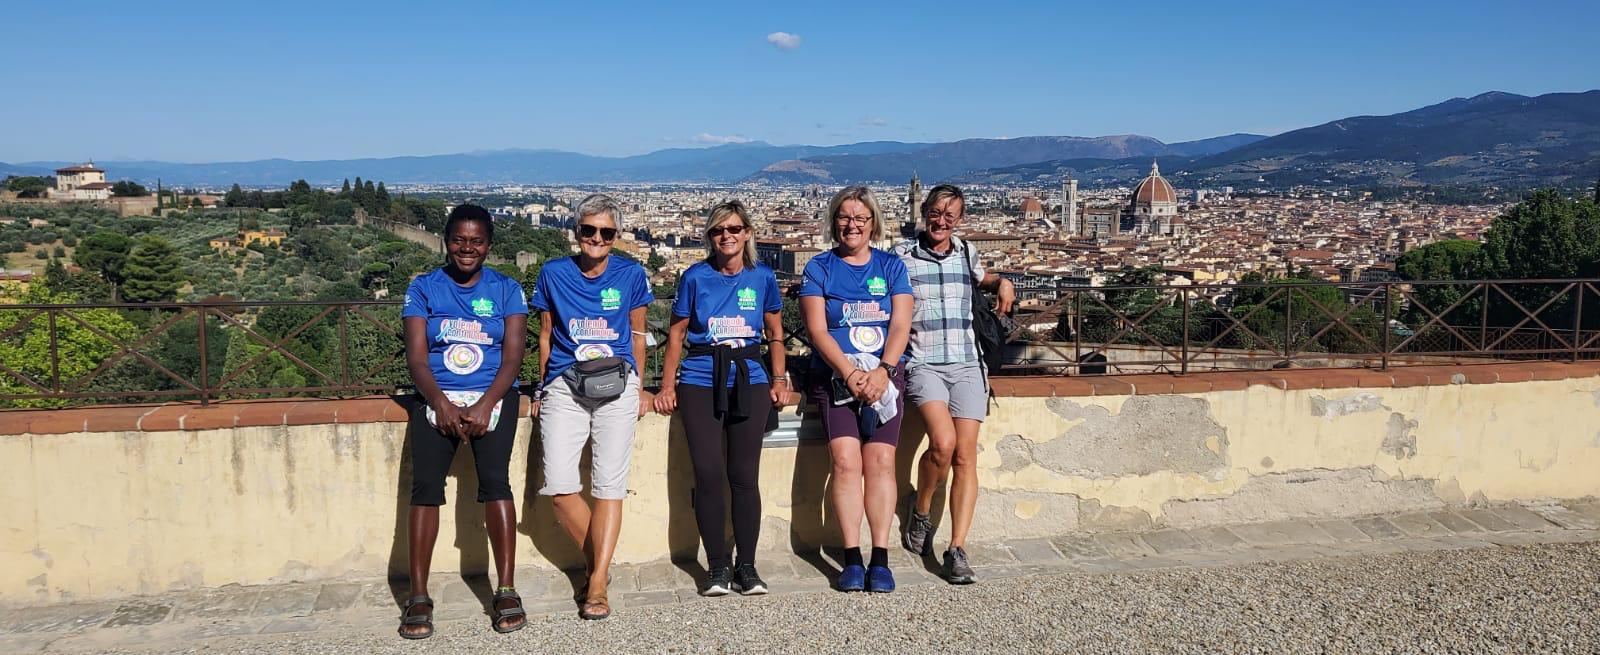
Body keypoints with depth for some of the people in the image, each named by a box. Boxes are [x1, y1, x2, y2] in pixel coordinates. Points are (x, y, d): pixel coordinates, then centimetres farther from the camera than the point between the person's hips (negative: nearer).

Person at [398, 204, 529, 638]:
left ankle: (506, 591, -15)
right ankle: (419, 597, -12)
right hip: (437, 398, 1)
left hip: (493, 397, -1)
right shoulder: (424, 289, 9)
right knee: (425, 484, -18)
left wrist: (484, 405, -16)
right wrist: (440, 402, -16)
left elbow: (512, 358, 0)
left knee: (495, 479, -21)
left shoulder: (506, 290, 8)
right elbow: (416, 358, 2)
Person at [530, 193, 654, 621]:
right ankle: (597, 563, 12)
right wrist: (542, 390, 16)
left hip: (616, 385, -1)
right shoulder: (553, 274, 8)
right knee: (558, 485, -10)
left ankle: (597, 584, -3)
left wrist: (640, 389, 17)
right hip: (564, 386, 1)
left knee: (609, 485, -7)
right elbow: (546, 336, 15)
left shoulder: (631, 275, 6)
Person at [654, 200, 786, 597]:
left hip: (749, 385, 1)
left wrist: (778, 380, 7)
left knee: (744, 477, -1)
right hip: (700, 385, -1)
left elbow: (775, 335, 16)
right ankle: (716, 567, 7)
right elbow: (677, 334, 8)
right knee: (709, 477, -5)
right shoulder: (695, 277, 4)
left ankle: (747, 566, 9)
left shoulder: (762, 278, 7)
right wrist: (667, 385, 3)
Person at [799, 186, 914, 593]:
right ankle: (852, 559, -8)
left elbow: (900, 325, 1)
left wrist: (882, 371, -15)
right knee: (846, 460, -15)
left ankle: (880, 559, -6)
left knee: (880, 460, -12)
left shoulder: (891, 266, 12)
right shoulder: (819, 268, 8)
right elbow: (817, 330, -2)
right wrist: (851, 374, -15)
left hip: (884, 375, 1)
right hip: (835, 376, -1)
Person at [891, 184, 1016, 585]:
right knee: (943, 442, -24)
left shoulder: (966, 253, 16)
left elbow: (983, 278, 37)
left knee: (965, 455, -6)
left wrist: (1003, 284, 15)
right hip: (923, 364, -3)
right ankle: (920, 509, 5)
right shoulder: (901, 256, 5)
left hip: (966, 364, 3)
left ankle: (957, 551, -1)